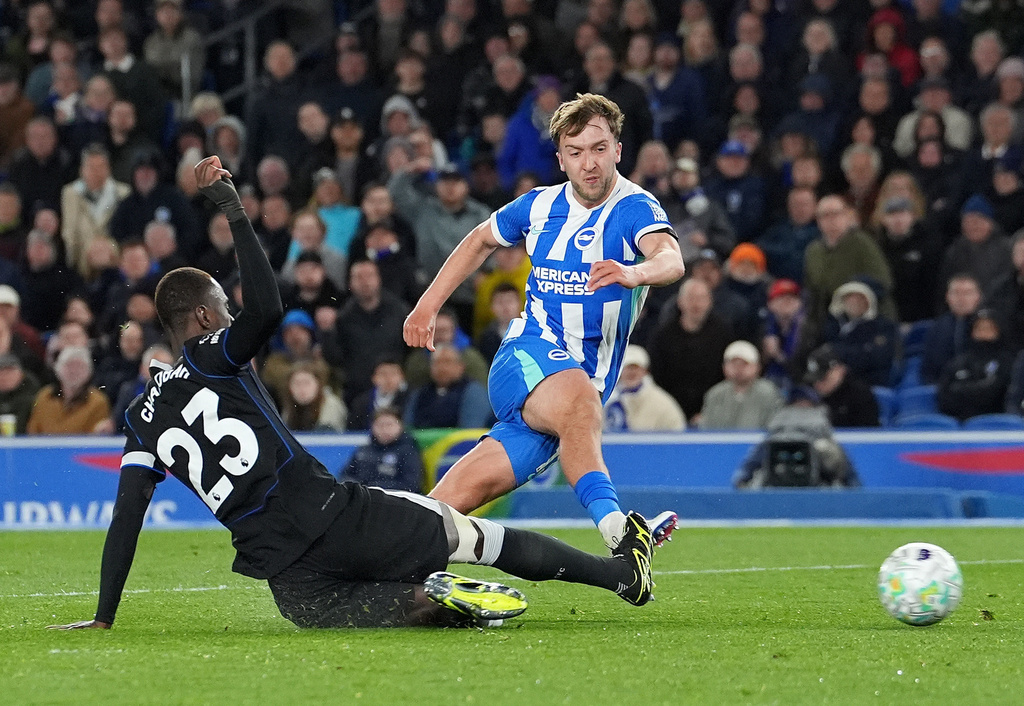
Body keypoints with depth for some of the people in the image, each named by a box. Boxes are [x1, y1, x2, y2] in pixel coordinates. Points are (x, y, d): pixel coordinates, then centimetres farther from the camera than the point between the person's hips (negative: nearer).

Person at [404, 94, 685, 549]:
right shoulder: (541, 206, 8)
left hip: (588, 379, 1)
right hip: (528, 355, 0)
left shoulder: (635, 209, -7)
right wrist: (428, 305, 25)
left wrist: (634, 273, -52)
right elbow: (482, 239, 29)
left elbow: (671, 259, -30)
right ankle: (615, 529, -52)